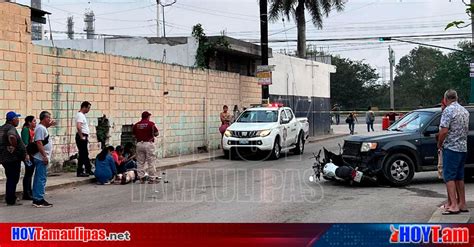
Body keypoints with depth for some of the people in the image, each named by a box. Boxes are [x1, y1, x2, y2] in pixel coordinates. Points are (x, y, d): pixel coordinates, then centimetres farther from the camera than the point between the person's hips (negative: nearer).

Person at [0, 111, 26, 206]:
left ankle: (10, 199, 26)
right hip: (13, 158, -10)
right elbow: (11, 137, -38)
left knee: (10, 179, 19)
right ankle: (11, 201, 0)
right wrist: (15, 147, -23)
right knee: (13, 179, -3)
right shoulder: (11, 128, -16)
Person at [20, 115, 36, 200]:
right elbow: (25, 143, -18)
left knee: (30, 173, 13)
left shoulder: (33, 130, 14)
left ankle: (29, 192, 21)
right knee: (28, 173, -5)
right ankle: (26, 194, 0)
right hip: (28, 154, -8)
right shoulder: (26, 130, -11)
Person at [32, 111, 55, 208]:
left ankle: (36, 199, 19)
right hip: (41, 158, -10)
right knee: (41, 179, -9)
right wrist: (44, 156, -25)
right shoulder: (41, 128, -15)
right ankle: (39, 200, -7)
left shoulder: (42, 127, 15)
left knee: (38, 178, 13)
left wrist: (49, 125, 24)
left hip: (41, 158, 10)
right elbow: (39, 142, -23)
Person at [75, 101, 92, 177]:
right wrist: (81, 137, -23)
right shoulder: (80, 115, -15)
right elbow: (78, 127, -28)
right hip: (81, 138, -11)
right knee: (82, 155, -7)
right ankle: (79, 172, -3)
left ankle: (88, 170, 24)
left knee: (85, 154, 16)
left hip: (84, 137, 11)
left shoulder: (83, 115, 18)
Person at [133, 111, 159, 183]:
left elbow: (134, 135, 9)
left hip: (139, 144, 4)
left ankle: (142, 177, 11)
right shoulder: (151, 124, -7)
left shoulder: (136, 125, 6)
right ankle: (152, 178, 2)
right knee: (151, 161, 1)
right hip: (149, 144, -4)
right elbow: (156, 133, -7)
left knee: (140, 162, 10)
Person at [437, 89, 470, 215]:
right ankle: (462, 204, 17)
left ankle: (454, 205, -12)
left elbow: (444, 130, -20)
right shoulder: (465, 111, 13)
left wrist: (439, 144, -6)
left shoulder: (448, 110, -13)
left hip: (451, 147, -8)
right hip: (463, 147, 8)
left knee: (449, 176, -6)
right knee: (459, 176, 14)